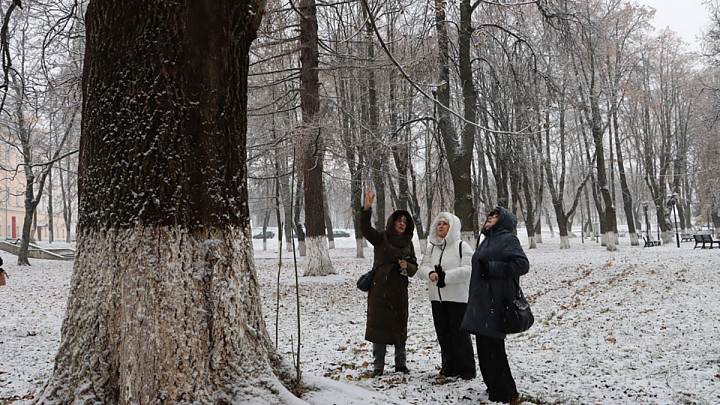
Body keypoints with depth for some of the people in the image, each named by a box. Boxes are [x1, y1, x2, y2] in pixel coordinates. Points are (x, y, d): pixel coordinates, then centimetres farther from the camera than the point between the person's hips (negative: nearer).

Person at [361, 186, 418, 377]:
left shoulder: (408, 243, 12)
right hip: (380, 289, -3)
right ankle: (378, 366, 9)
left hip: (399, 290, 4)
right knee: (378, 325, -1)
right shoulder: (381, 238, 0)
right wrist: (367, 208, -33)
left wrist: (406, 267, -10)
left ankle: (400, 364, 22)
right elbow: (365, 229, -18)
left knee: (400, 327, 8)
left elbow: (414, 267, 14)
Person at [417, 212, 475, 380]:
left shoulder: (462, 246, -4)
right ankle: (449, 368, 23)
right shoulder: (432, 247, 14)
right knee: (443, 334, 11)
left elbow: (467, 269, -15)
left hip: (457, 298, -6)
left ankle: (466, 370, 9)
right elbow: (422, 268, 7)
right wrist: (430, 273, -16)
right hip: (437, 298, 6)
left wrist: (445, 276, -21)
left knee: (460, 333, -2)